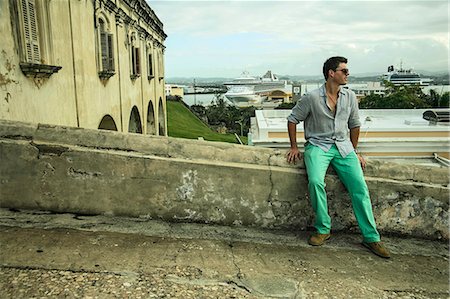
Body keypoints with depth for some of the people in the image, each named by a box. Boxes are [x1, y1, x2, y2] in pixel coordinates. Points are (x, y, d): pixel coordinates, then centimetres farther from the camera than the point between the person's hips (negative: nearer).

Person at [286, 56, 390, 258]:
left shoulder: (350, 97, 7)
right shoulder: (312, 98, -6)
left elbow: (354, 124, 18)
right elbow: (292, 120, 4)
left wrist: (354, 151, 17)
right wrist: (294, 147, 2)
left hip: (343, 146, 4)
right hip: (318, 145, -3)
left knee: (360, 186, -12)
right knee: (316, 181, -30)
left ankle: (371, 237, -2)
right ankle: (323, 229, -11)